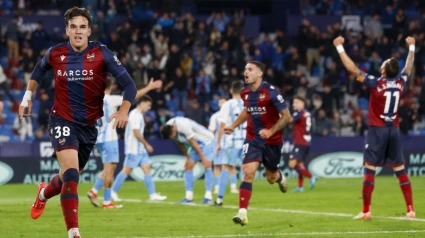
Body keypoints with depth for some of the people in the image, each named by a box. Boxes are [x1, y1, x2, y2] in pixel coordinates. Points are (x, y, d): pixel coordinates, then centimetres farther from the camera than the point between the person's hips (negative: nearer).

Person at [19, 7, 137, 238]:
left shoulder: (102, 54, -12)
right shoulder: (55, 53, -6)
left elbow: (128, 83, -14)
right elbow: (39, 69, 18)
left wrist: (124, 110, -29)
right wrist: (28, 95, 14)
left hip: (89, 124, 2)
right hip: (62, 120, -2)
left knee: (70, 176, 17)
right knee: (71, 172, -22)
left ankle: (44, 193, 53)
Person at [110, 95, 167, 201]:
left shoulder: (139, 115, 16)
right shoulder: (135, 115, -14)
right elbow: (136, 133, -21)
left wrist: (145, 145, 18)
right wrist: (146, 144, -14)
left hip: (140, 149, 10)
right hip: (133, 149, -10)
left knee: (147, 169, 4)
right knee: (126, 171, -4)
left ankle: (152, 194, 2)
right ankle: (113, 192, 5)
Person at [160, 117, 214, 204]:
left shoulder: (184, 125, -34)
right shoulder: (168, 128, -9)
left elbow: (193, 143, -27)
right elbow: (180, 143, 6)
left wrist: (203, 158, -20)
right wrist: (187, 157, 10)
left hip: (206, 142, -8)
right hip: (196, 144, 8)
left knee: (207, 166, -18)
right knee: (188, 166, -1)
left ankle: (208, 196, -20)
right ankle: (189, 197, 2)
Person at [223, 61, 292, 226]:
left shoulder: (270, 92, -18)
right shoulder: (245, 93, -1)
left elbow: (286, 117, -15)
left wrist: (271, 131, -25)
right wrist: (234, 126, 14)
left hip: (272, 141, -3)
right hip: (252, 139, 3)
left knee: (271, 178, 13)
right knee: (249, 173, -18)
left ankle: (279, 177, 52)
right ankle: (243, 213, -20)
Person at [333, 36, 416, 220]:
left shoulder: (375, 83, -13)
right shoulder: (400, 82, 0)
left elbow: (352, 68, -10)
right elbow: (409, 67, 21)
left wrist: (339, 47, -3)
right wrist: (411, 47, 35)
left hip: (377, 130, -4)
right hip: (394, 130, 4)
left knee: (369, 169, -2)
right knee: (400, 170, 7)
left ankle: (366, 211, -4)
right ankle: (410, 209, 3)